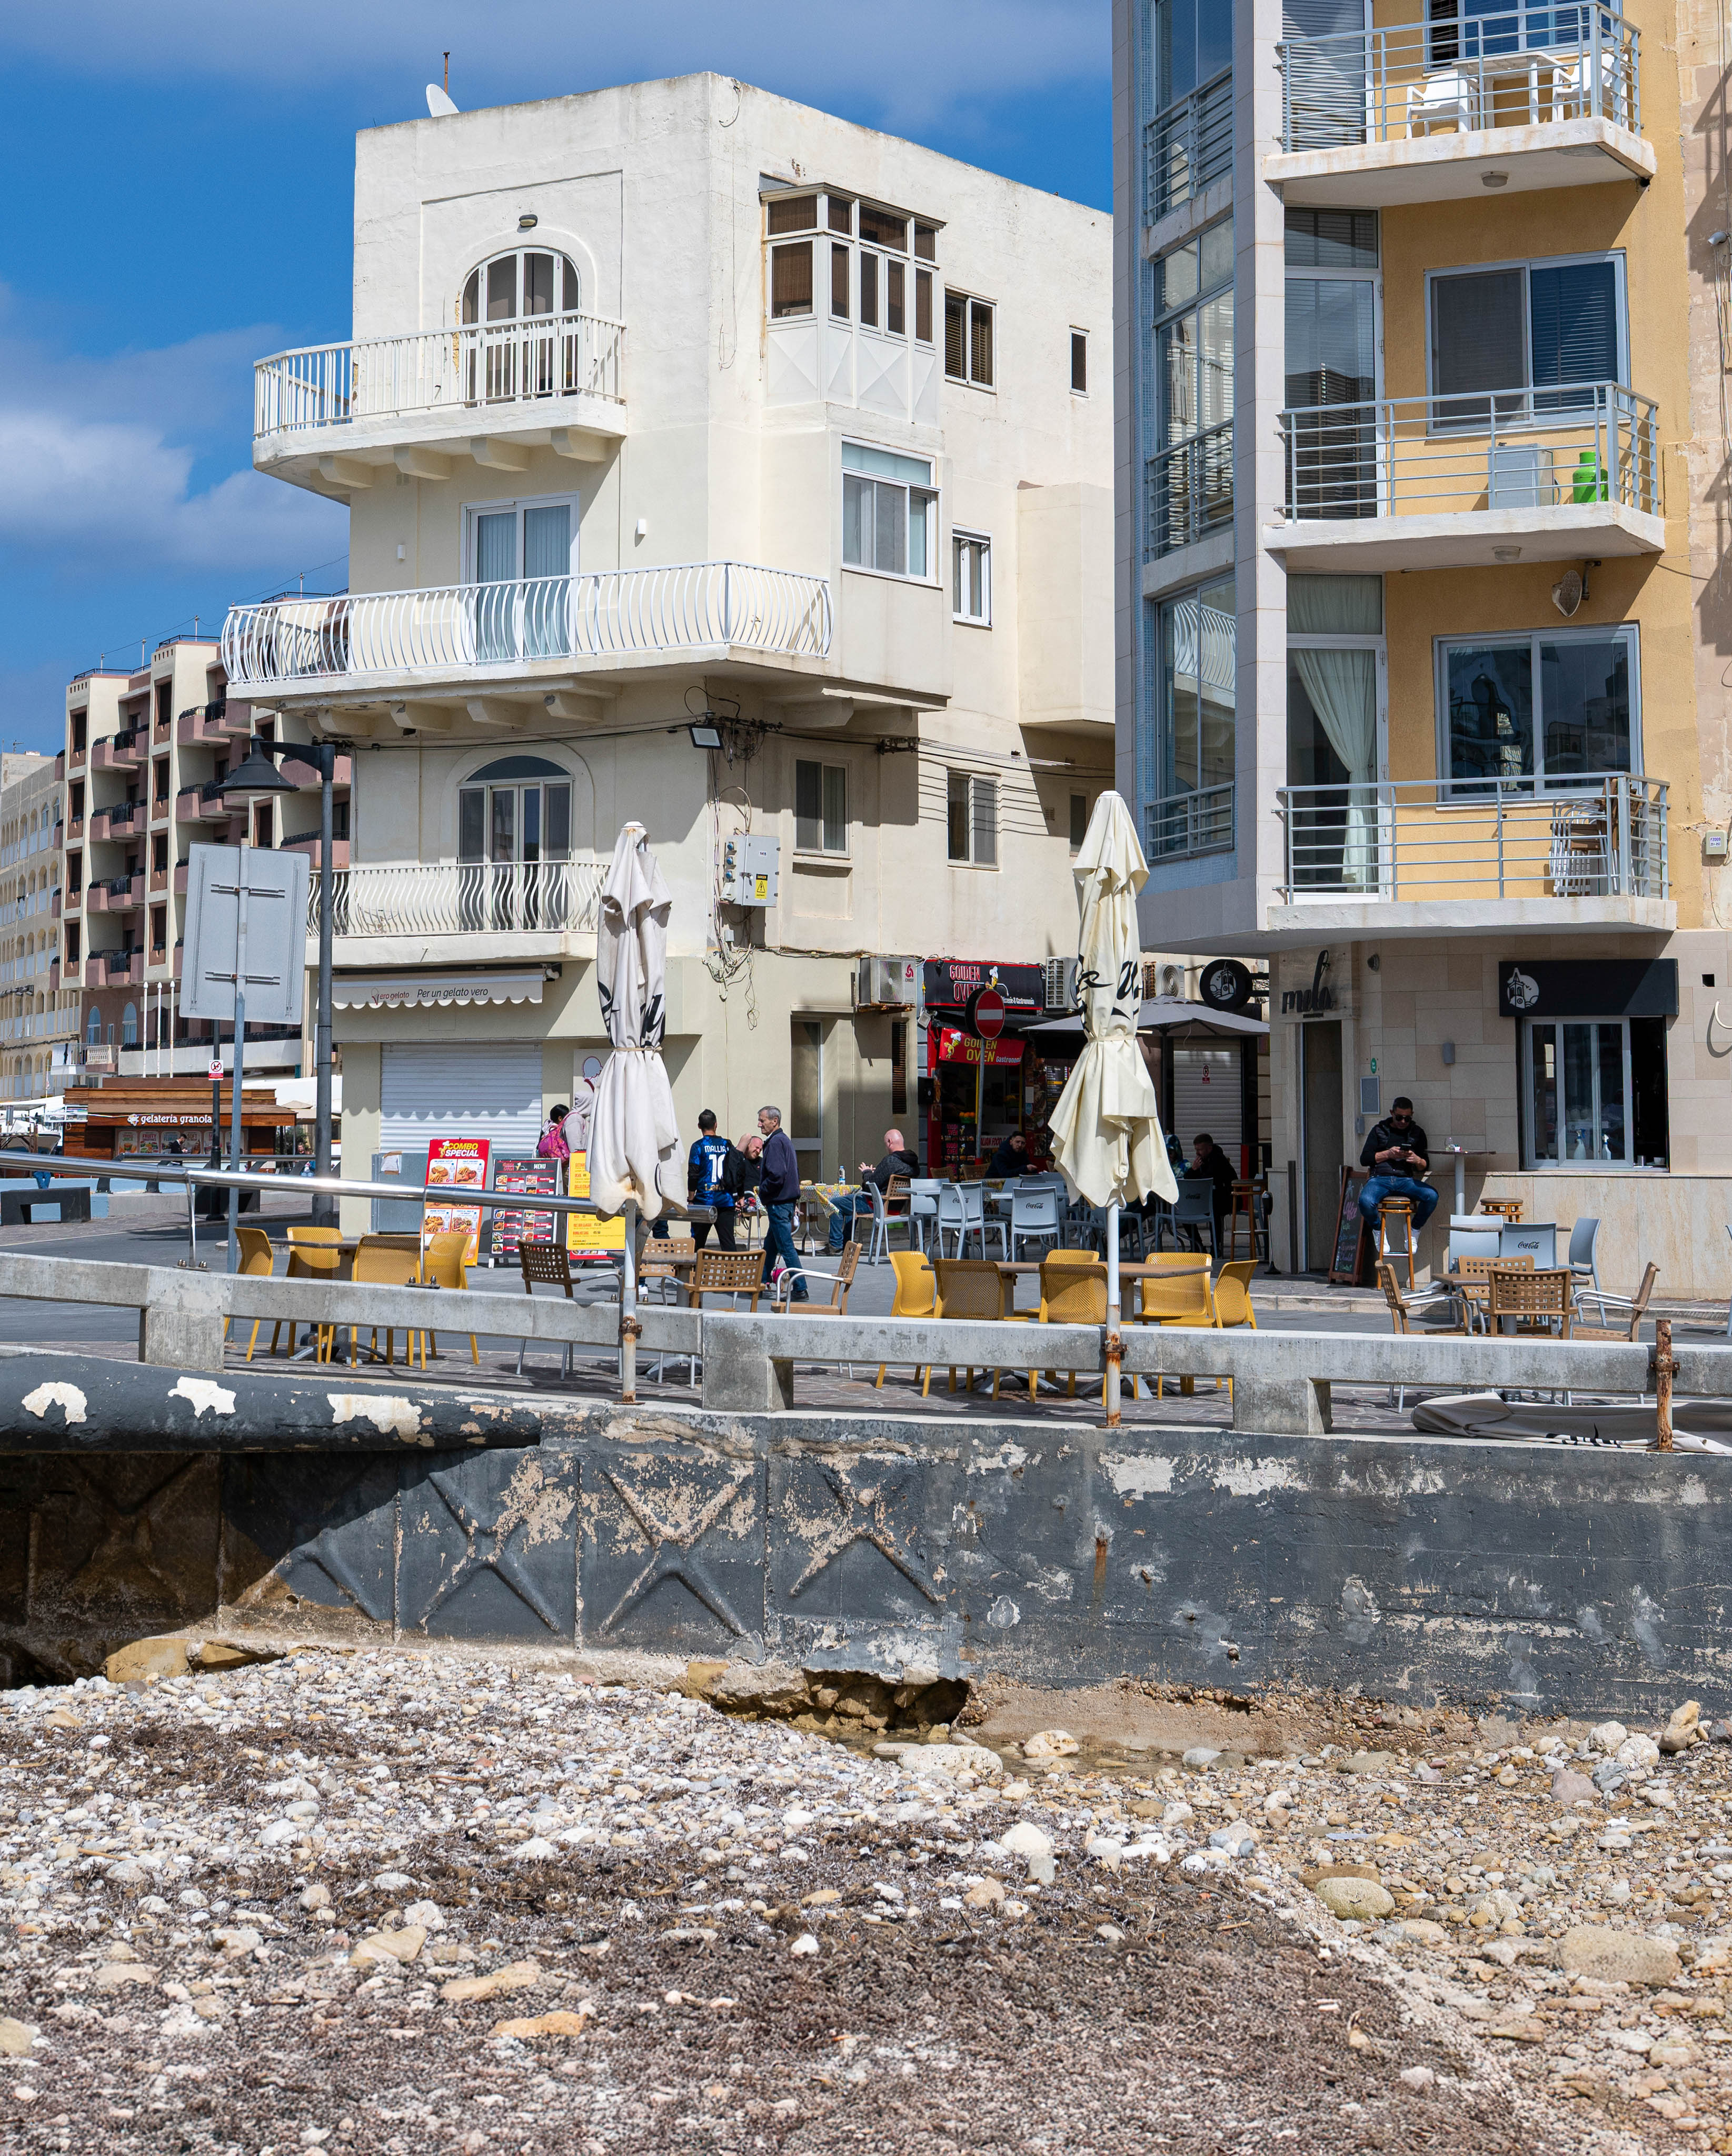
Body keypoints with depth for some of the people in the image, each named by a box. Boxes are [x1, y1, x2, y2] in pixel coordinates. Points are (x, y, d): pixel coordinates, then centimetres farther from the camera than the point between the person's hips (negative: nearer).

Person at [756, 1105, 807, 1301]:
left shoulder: (775, 1142, -15)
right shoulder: (786, 1140, 16)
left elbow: (776, 1175, -25)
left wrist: (762, 1190, -9)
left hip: (778, 1202, -10)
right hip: (789, 1199, 10)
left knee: (786, 1248, -8)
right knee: (771, 1246, 17)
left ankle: (801, 1291, -9)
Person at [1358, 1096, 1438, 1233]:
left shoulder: (1417, 1133, 19)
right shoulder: (1379, 1130, 16)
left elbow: (1425, 1166, 18)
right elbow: (1364, 1159, 8)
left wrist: (1417, 1160, -6)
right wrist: (1388, 1154, -6)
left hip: (1406, 1180, 1)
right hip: (1380, 1178, -1)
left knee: (1432, 1196, -28)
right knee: (1365, 1201, -35)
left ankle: (1414, 1231, -3)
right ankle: (1378, 1231, -3)